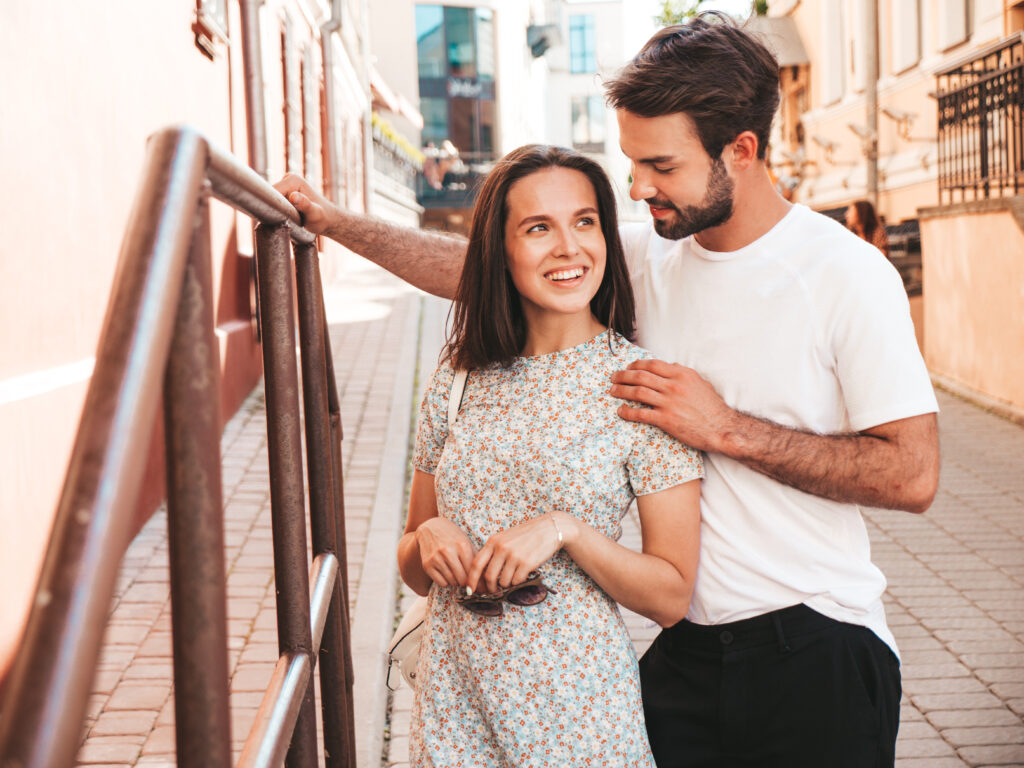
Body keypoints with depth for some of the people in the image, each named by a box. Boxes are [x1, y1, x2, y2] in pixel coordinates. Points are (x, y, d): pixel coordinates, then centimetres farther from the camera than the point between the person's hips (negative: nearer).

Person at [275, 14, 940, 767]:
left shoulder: (844, 273, -13)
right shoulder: (645, 253, 2)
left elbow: (914, 474, -17)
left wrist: (727, 428, -19)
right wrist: (334, 219, 9)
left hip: (816, 652, -4)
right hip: (682, 647, 4)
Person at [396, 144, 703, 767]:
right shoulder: (459, 378, 2)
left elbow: (672, 596, -8)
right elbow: (416, 574, 11)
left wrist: (566, 531, -21)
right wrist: (427, 539, -11)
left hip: (577, 712, -3)